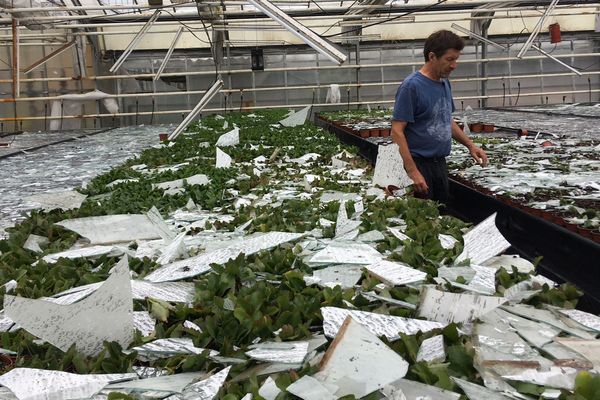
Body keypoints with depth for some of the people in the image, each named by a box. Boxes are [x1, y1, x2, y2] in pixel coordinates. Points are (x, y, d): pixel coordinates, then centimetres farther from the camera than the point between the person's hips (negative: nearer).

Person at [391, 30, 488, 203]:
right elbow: (397, 132, -19)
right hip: (418, 163, -8)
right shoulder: (412, 86, -16)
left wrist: (470, 145, 13)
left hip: (440, 163, 8)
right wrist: (412, 172, -24)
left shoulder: (444, 83, 8)